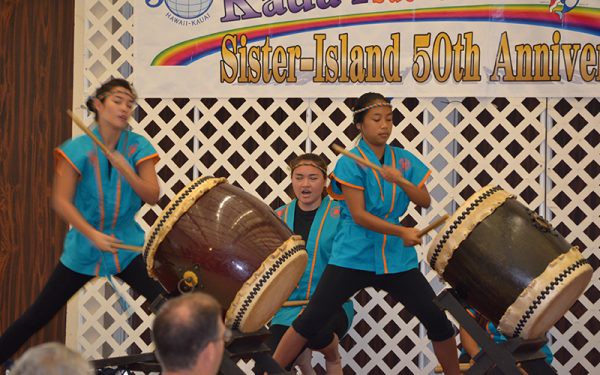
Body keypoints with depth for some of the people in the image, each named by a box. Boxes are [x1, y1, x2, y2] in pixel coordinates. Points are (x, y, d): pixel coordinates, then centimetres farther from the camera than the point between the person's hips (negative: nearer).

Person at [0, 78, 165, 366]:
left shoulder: (138, 147, -4)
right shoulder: (77, 149, -10)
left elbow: (153, 197, -9)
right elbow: (61, 201, -12)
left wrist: (126, 171, -26)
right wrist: (93, 235, -23)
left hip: (128, 248, 1)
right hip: (83, 250, -1)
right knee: (38, 315, 4)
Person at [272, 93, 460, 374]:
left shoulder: (403, 159, 7)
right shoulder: (350, 163, -9)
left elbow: (425, 201, 3)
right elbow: (359, 215, -15)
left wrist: (401, 181, -15)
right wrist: (402, 232, -23)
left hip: (397, 258, 4)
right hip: (353, 257, -4)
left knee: (438, 320, 0)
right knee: (310, 321, -7)